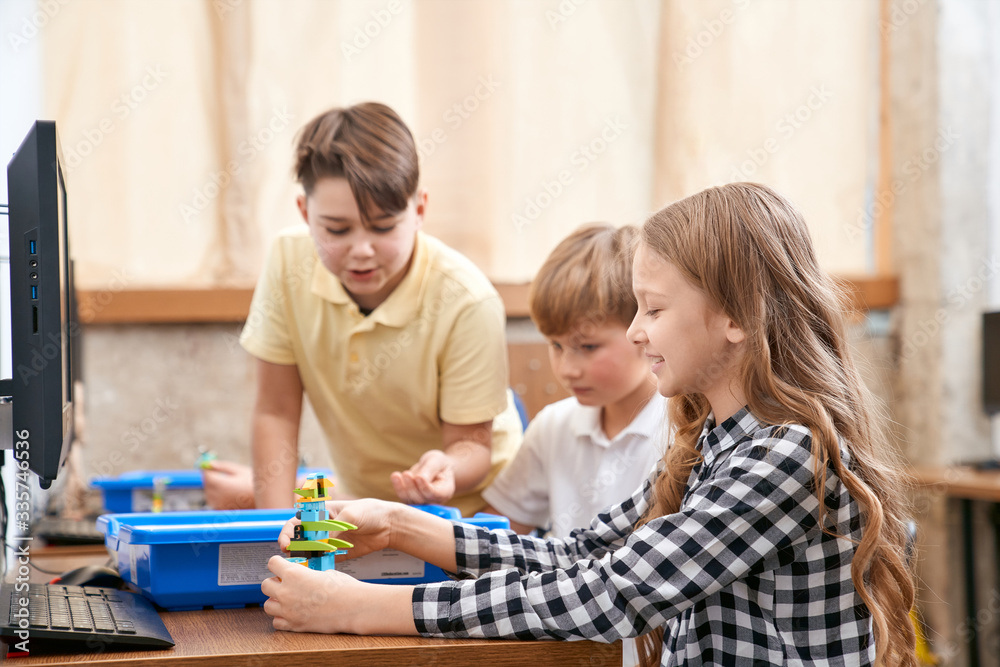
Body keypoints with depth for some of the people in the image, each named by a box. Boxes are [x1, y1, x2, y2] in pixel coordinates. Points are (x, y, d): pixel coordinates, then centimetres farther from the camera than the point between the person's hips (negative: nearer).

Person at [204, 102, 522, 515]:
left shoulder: (466, 302, -23)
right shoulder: (288, 263, -14)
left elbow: (472, 445, -14)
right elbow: (276, 412, -6)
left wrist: (446, 468, -37)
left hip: (466, 507, -2)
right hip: (359, 502, 2)